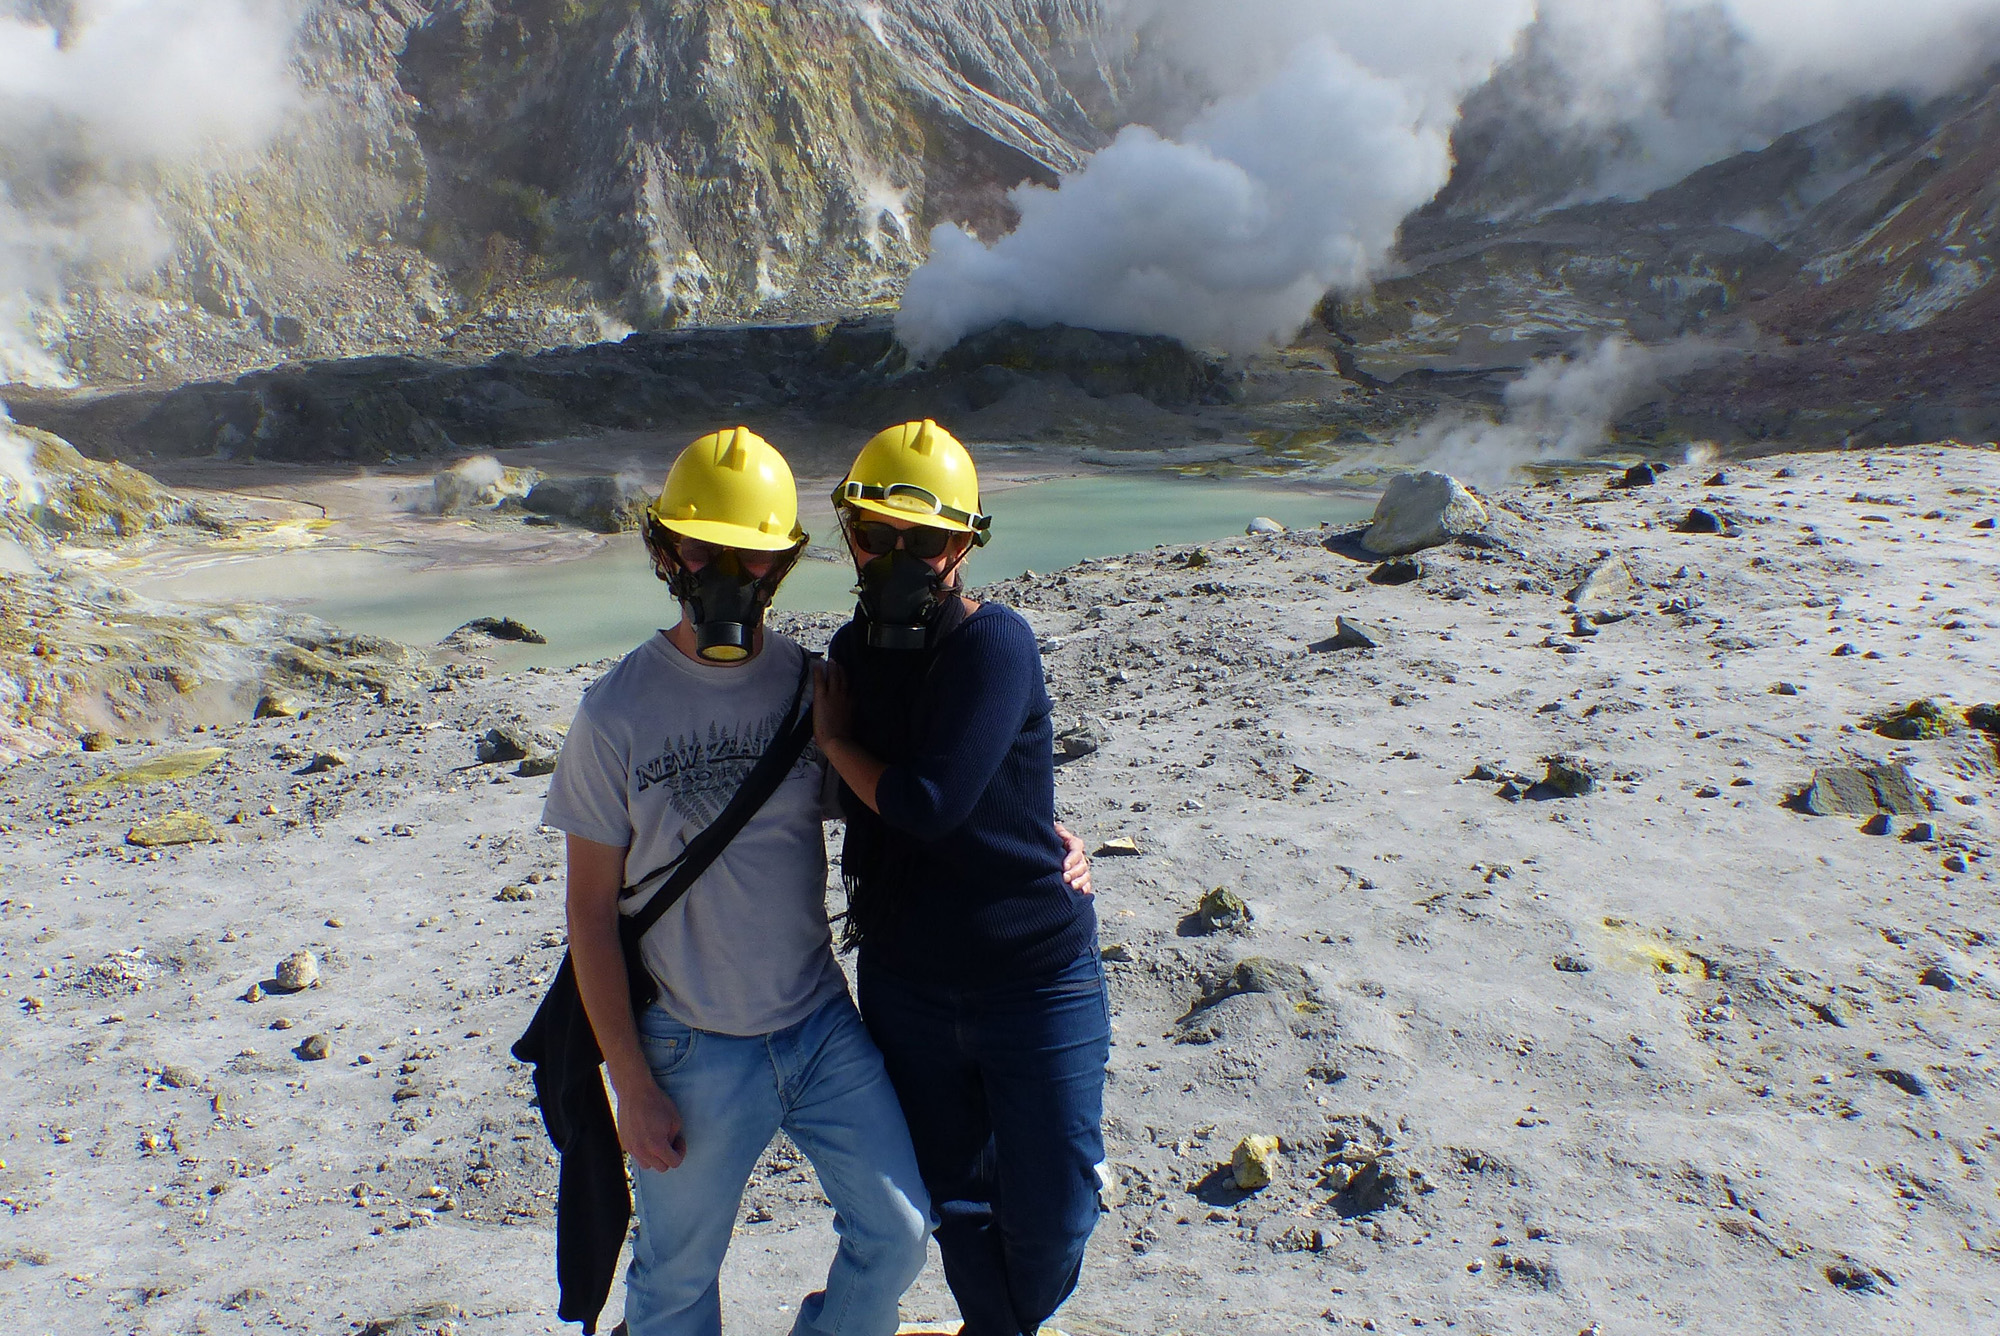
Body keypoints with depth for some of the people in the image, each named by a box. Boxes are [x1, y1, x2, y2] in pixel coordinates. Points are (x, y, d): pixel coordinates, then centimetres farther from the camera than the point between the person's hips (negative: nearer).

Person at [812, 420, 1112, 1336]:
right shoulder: (850, 651, 1)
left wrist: (834, 738, -11)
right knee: (952, 1199, 21)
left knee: (1048, 1216, 10)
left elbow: (926, 802, -26)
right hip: (903, 983, 5)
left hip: (1034, 978, -5)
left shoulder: (995, 643, -19)